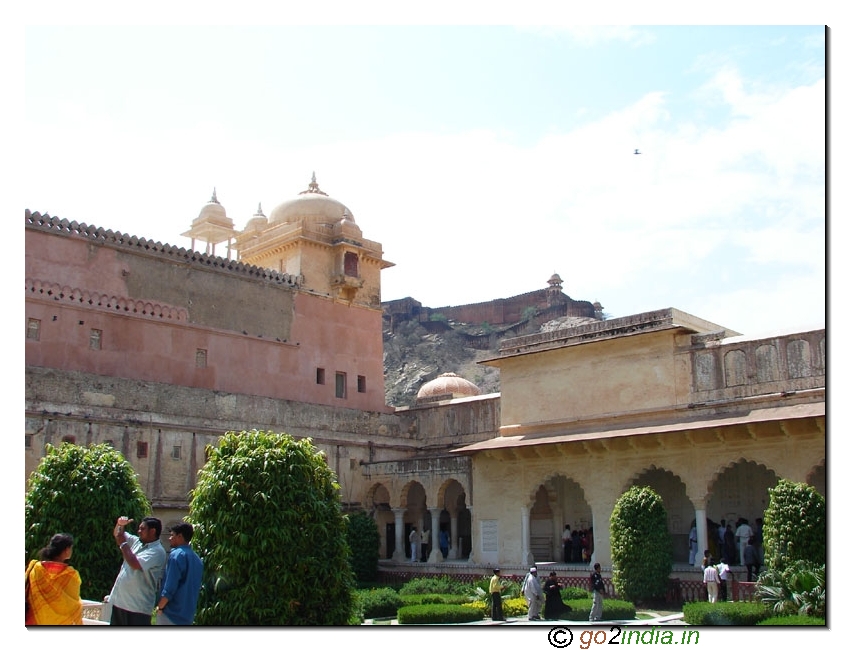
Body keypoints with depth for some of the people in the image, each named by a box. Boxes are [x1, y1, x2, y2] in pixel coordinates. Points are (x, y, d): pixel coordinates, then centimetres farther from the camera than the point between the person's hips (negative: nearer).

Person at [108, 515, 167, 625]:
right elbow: (117, 535, 23)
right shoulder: (137, 542, 11)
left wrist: (123, 543, -17)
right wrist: (120, 525, 0)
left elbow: (135, 564, -28)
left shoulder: (157, 551, -16)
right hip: (119, 602, 9)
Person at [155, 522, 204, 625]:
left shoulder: (176, 555, -13)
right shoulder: (197, 559, 11)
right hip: (188, 615, 7)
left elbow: (169, 588, -17)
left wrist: (160, 607, -6)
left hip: (172, 613, -7)